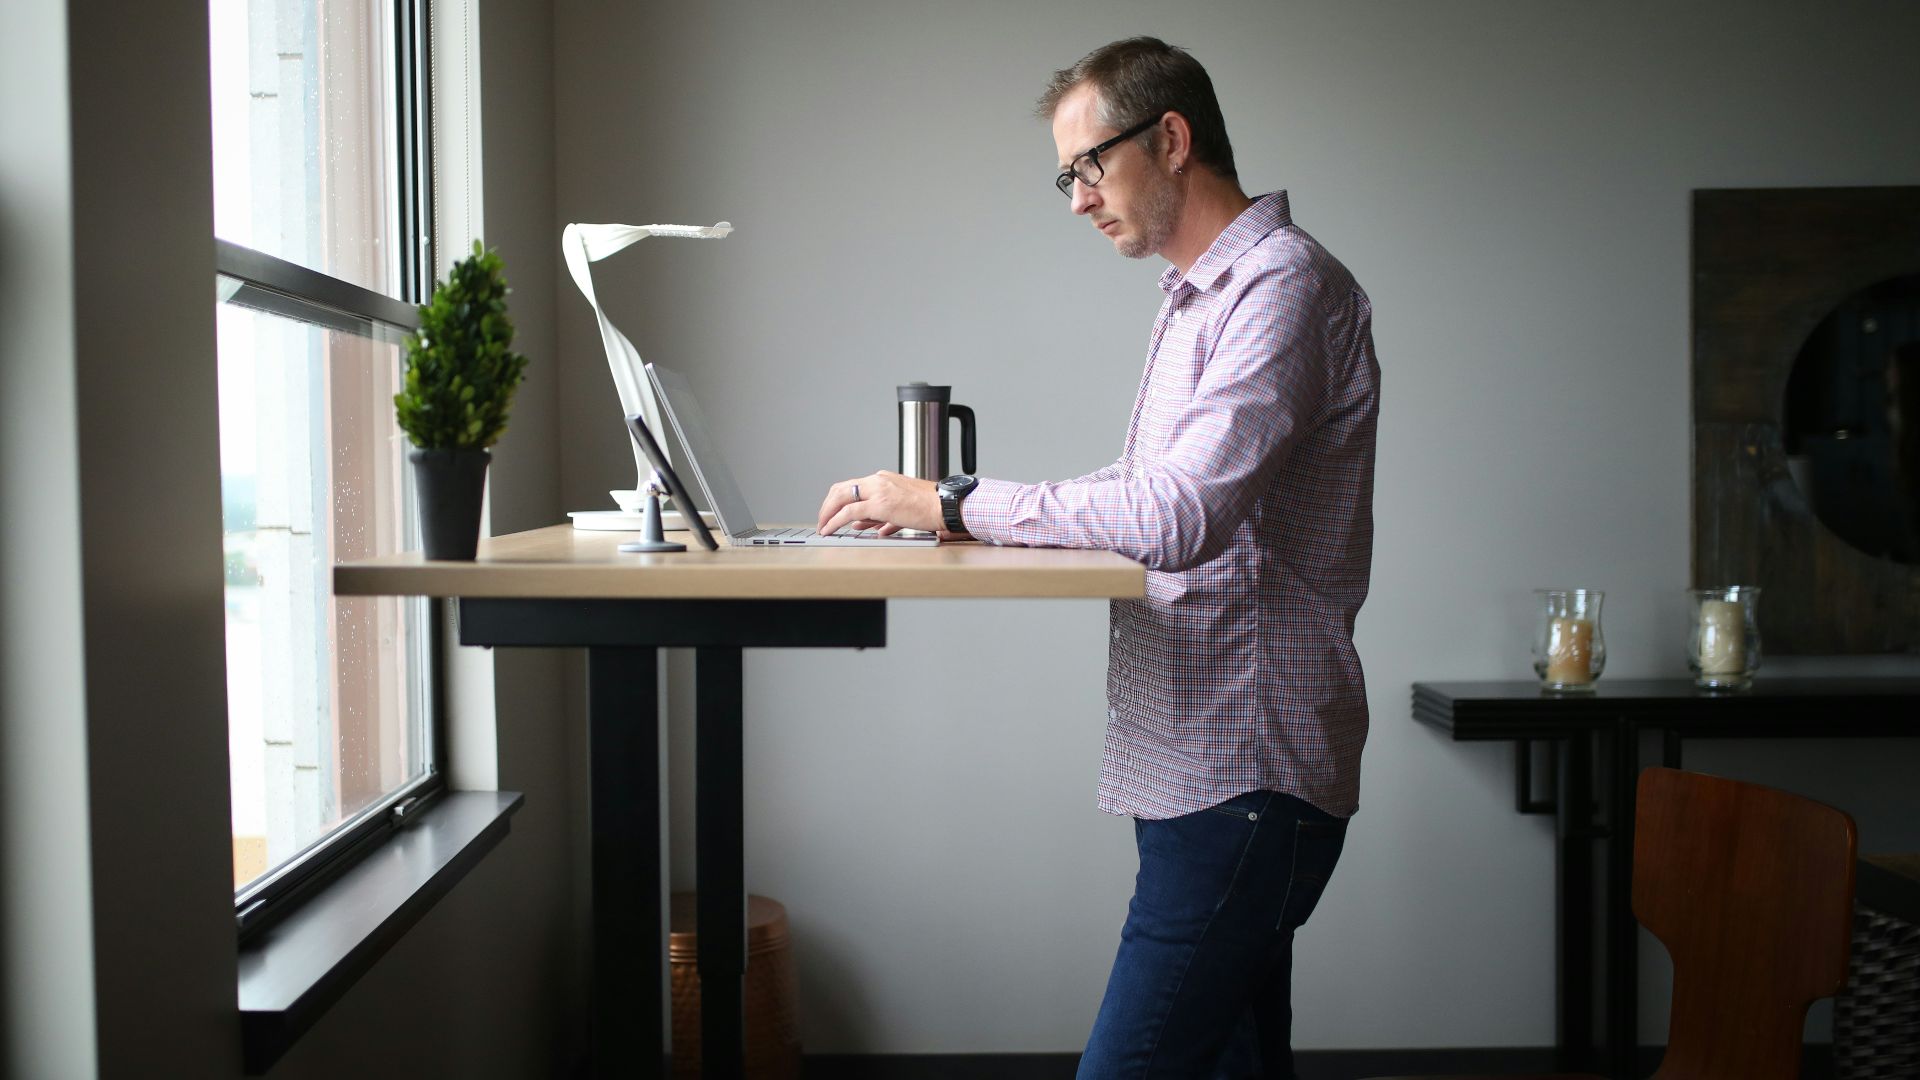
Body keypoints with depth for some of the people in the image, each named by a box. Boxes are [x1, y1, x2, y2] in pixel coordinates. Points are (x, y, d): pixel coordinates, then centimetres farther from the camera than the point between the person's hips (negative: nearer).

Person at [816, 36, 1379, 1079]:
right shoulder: (1198, 297, 19)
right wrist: (973, 518, 6)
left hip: (1243, 779, -10)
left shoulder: (1285, 286, -13)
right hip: (1195, 766, 10)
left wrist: (950, 501, -18)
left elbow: (1178, 513, -26)